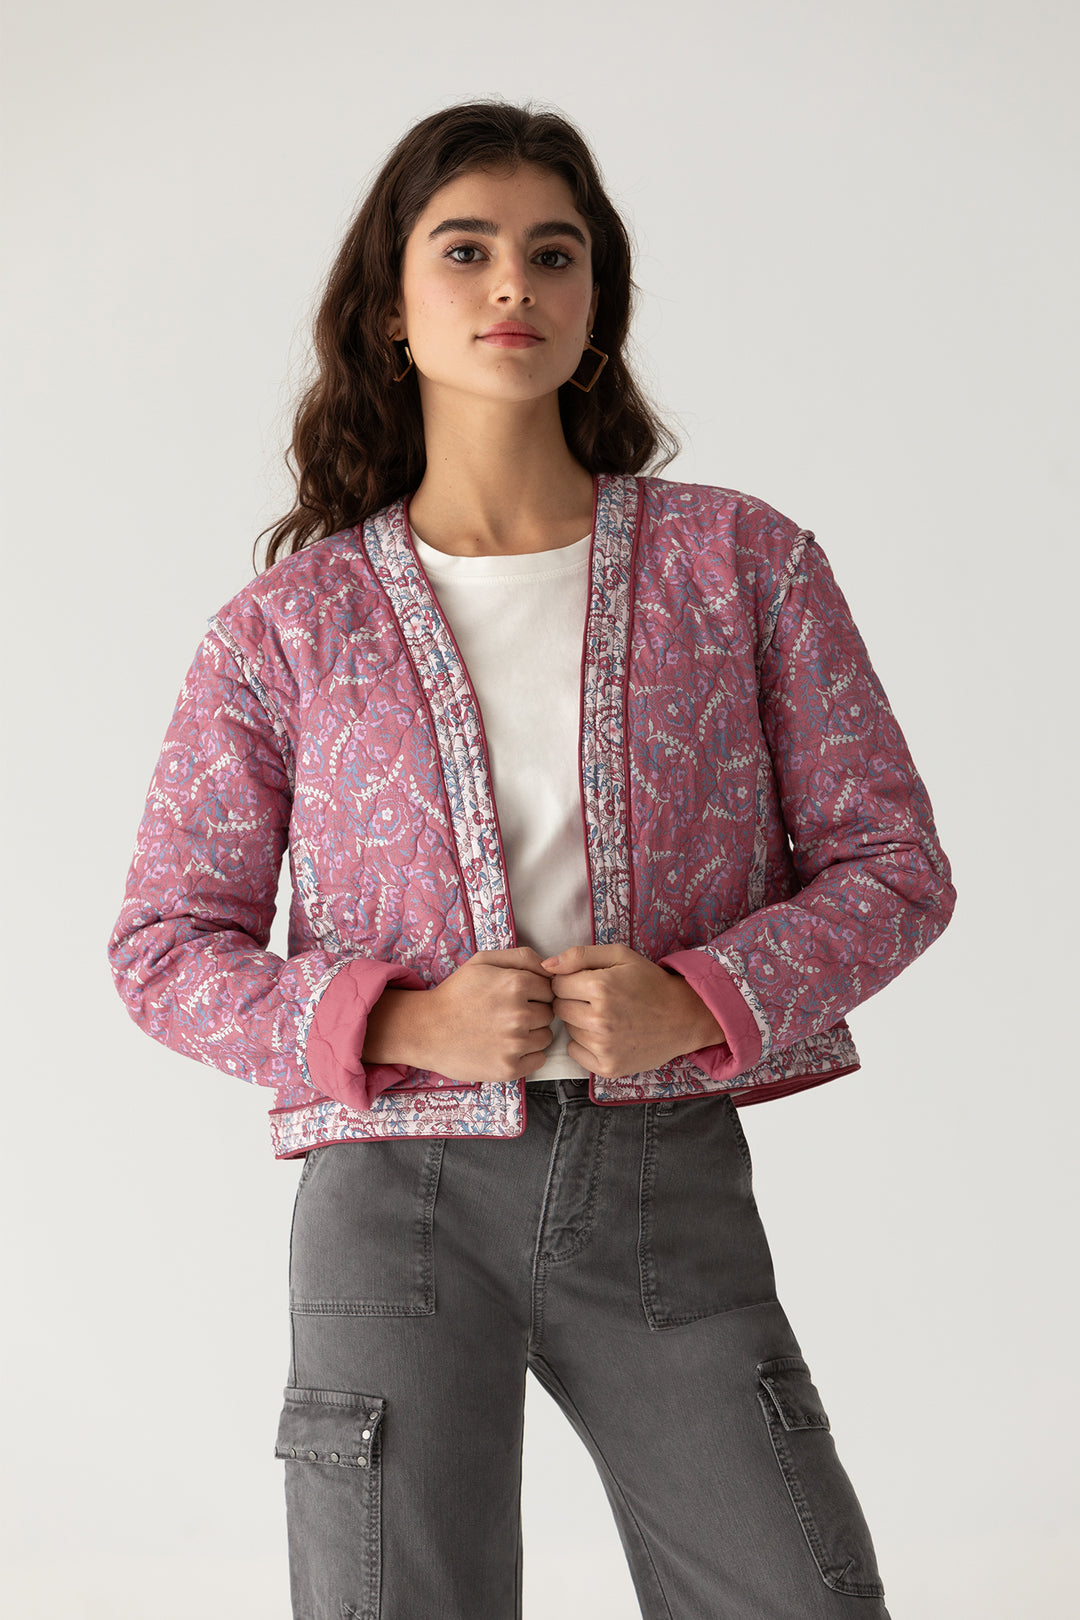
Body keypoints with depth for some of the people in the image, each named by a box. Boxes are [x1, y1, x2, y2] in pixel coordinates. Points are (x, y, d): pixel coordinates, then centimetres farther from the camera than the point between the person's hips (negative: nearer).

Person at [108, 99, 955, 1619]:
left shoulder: (742, 562, 4)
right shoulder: (290, 625, 3)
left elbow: (892, 862, 5)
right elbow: (167, 947, 5)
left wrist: (699, 998, -13)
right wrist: (403, 1024, -12)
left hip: (668, 1176, 1)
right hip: (396, 1187, 0)